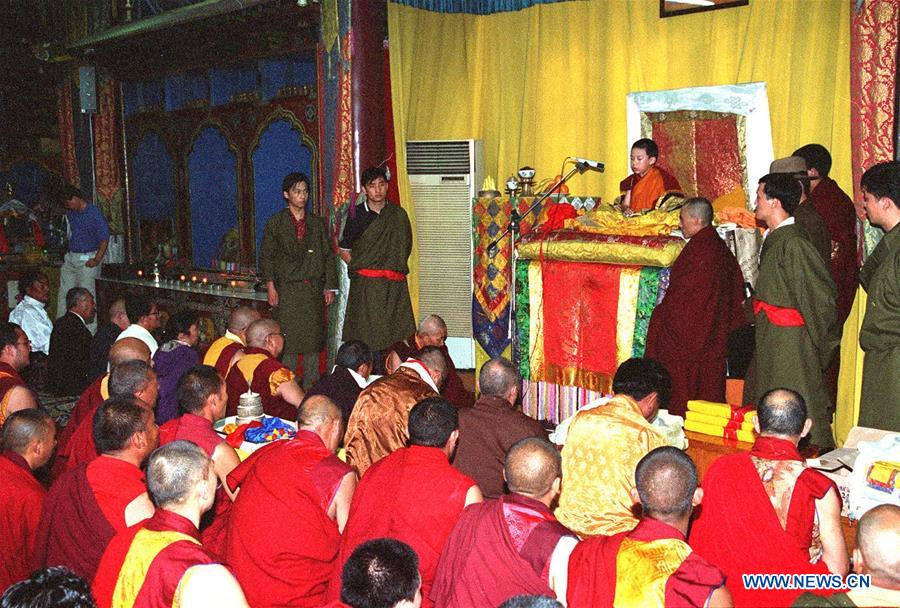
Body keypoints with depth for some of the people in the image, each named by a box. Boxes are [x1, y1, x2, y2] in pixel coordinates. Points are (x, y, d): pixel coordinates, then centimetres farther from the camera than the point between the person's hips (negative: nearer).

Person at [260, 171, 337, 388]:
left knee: (313, 339, 3)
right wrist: (270, 286, -7)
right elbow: (266, 256, 2)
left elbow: (328, 255, 12)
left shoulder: (318, 223, 13)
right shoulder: (275, 223, 5)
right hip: (286, 289, -3)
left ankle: (311, 385, 11)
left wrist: (329, 286, 5)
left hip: (313, 289, 3)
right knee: (288, 340, -4)